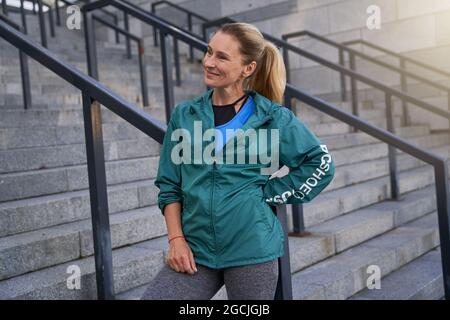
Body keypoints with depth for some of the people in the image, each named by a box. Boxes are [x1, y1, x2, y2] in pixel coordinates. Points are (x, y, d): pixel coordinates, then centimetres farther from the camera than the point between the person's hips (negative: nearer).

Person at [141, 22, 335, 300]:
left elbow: (321, 163, 4)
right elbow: (169, 185, 8)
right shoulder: (185, 115, 6)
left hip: (253, 249, -2)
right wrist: (176, 239, -2)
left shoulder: (273, 117, -2)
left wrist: (271, 193, -2)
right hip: (196, 251, 2)